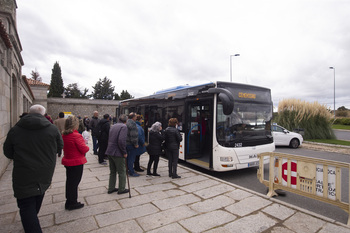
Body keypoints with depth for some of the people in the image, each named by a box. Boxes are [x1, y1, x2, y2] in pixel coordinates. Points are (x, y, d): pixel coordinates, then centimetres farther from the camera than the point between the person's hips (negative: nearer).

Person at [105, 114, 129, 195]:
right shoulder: (124, 127, -13)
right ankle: (121, 189, 18)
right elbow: (121, 140, -25)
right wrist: (124, 152, -16)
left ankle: (111, 188, 29)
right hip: (117, 153, -8)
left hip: (109, 152, 8)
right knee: (122, 172, 8)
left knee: (112, 171, 20)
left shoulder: (113, 126, 13)